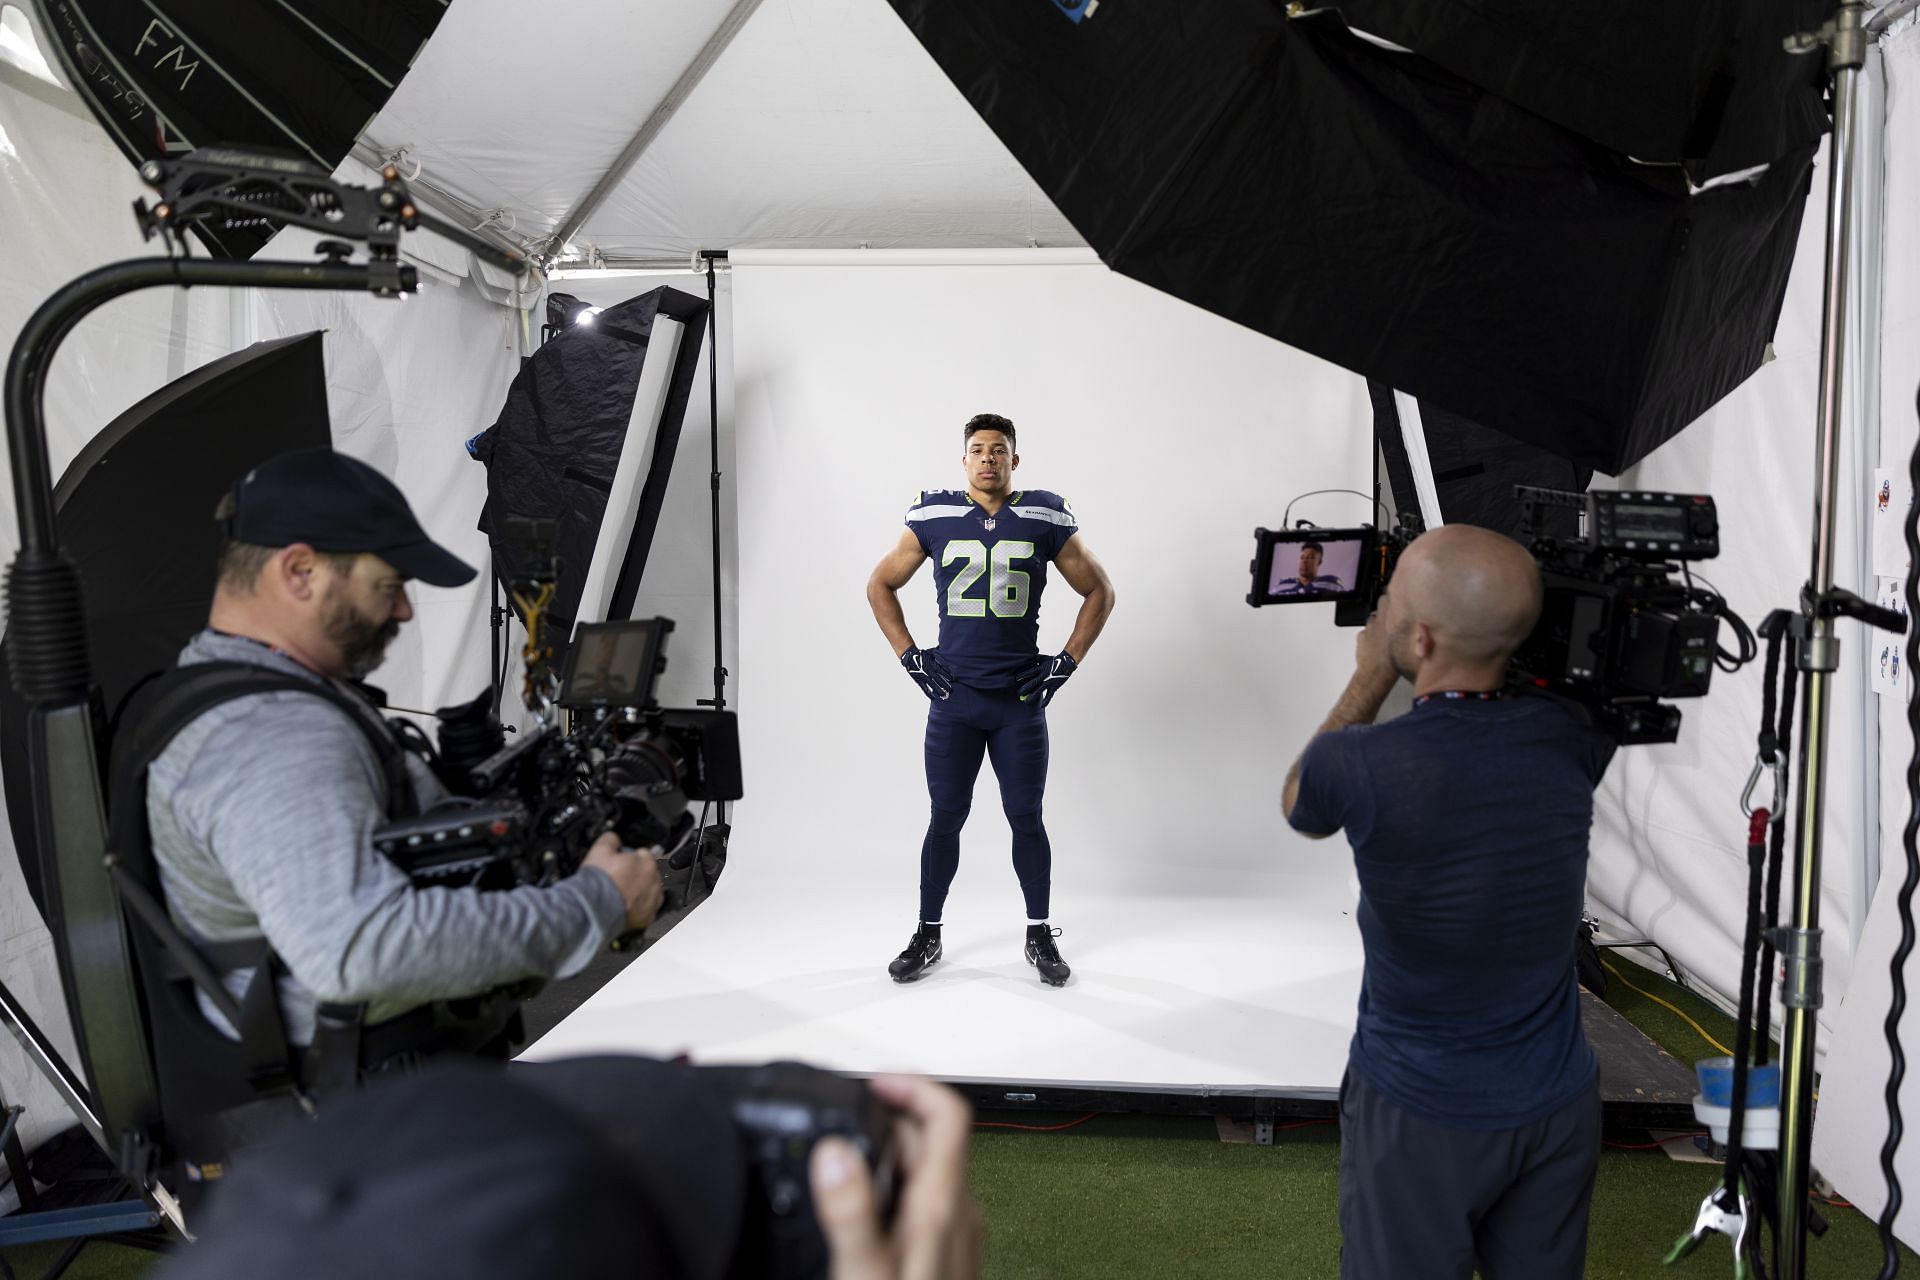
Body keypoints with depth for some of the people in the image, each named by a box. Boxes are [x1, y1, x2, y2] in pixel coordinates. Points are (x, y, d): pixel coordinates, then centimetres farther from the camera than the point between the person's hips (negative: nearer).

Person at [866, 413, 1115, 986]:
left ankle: (1040, 936, 21)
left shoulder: (1046, 520, 1)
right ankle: (928, 935, 20)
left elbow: (1099, 592, 10)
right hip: (952, 698, 0)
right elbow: (880, 585, 13)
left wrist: (1066, 662, 2)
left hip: (1021, 700, 0)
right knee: (946, 817, 5)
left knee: (1026, 817, 5)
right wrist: (909, 657, 4)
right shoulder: (934, 519, 3)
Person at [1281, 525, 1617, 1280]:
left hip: (1418, 1117, -3)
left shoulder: (1357, 764, -24)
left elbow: (1302, 808, 2)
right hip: (1558, 1106, 4)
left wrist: (1368, 681, 2)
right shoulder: (1570, 738, -12)